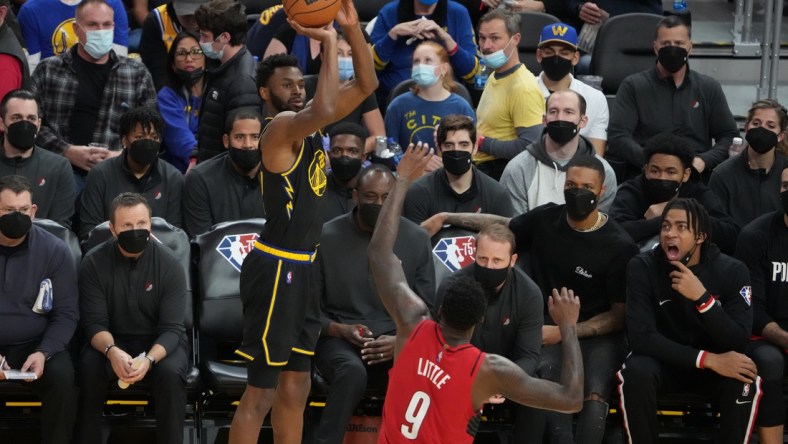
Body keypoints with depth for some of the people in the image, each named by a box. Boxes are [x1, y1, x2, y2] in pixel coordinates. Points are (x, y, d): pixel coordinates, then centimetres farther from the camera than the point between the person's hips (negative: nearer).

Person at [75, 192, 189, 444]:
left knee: (170, 372, -33)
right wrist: (112, 351, -34)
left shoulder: (169, 265, -11)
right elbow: (94, 322, -11)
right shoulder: (94, 263, -8)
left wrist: (149, 359, -35)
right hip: (112, 341, 1)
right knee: (88, 367, -31)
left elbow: (171, 328, -14)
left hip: (161, 343, -1)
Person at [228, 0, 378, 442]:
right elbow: (325, 111, -37)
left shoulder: (303, 121, 11)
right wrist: (329, 44, -29)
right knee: (261, 390, -8)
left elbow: (366, 85, 12)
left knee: (296, 384, 15)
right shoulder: (281, 127, -16)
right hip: (276, 269, -10)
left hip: (303, 268, 10)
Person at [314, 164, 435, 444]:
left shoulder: (417, 239, 4)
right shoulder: (327, 237, -2)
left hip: (397, 341, 2)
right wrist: (339, 329, -16)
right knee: (353, 372, -38)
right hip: (339, 339, -1)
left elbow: (427, 308, 7)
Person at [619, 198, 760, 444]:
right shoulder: (642, 267, -15)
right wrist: (708, 359, -33)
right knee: (636, 372, -34)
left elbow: (738, 343, -20)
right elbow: (641, 337, -24)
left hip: (717, 364, 0)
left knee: (744, 381, -32)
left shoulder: (732, 271, -13)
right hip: (664, 360, 0)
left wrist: (702, 297, -36)